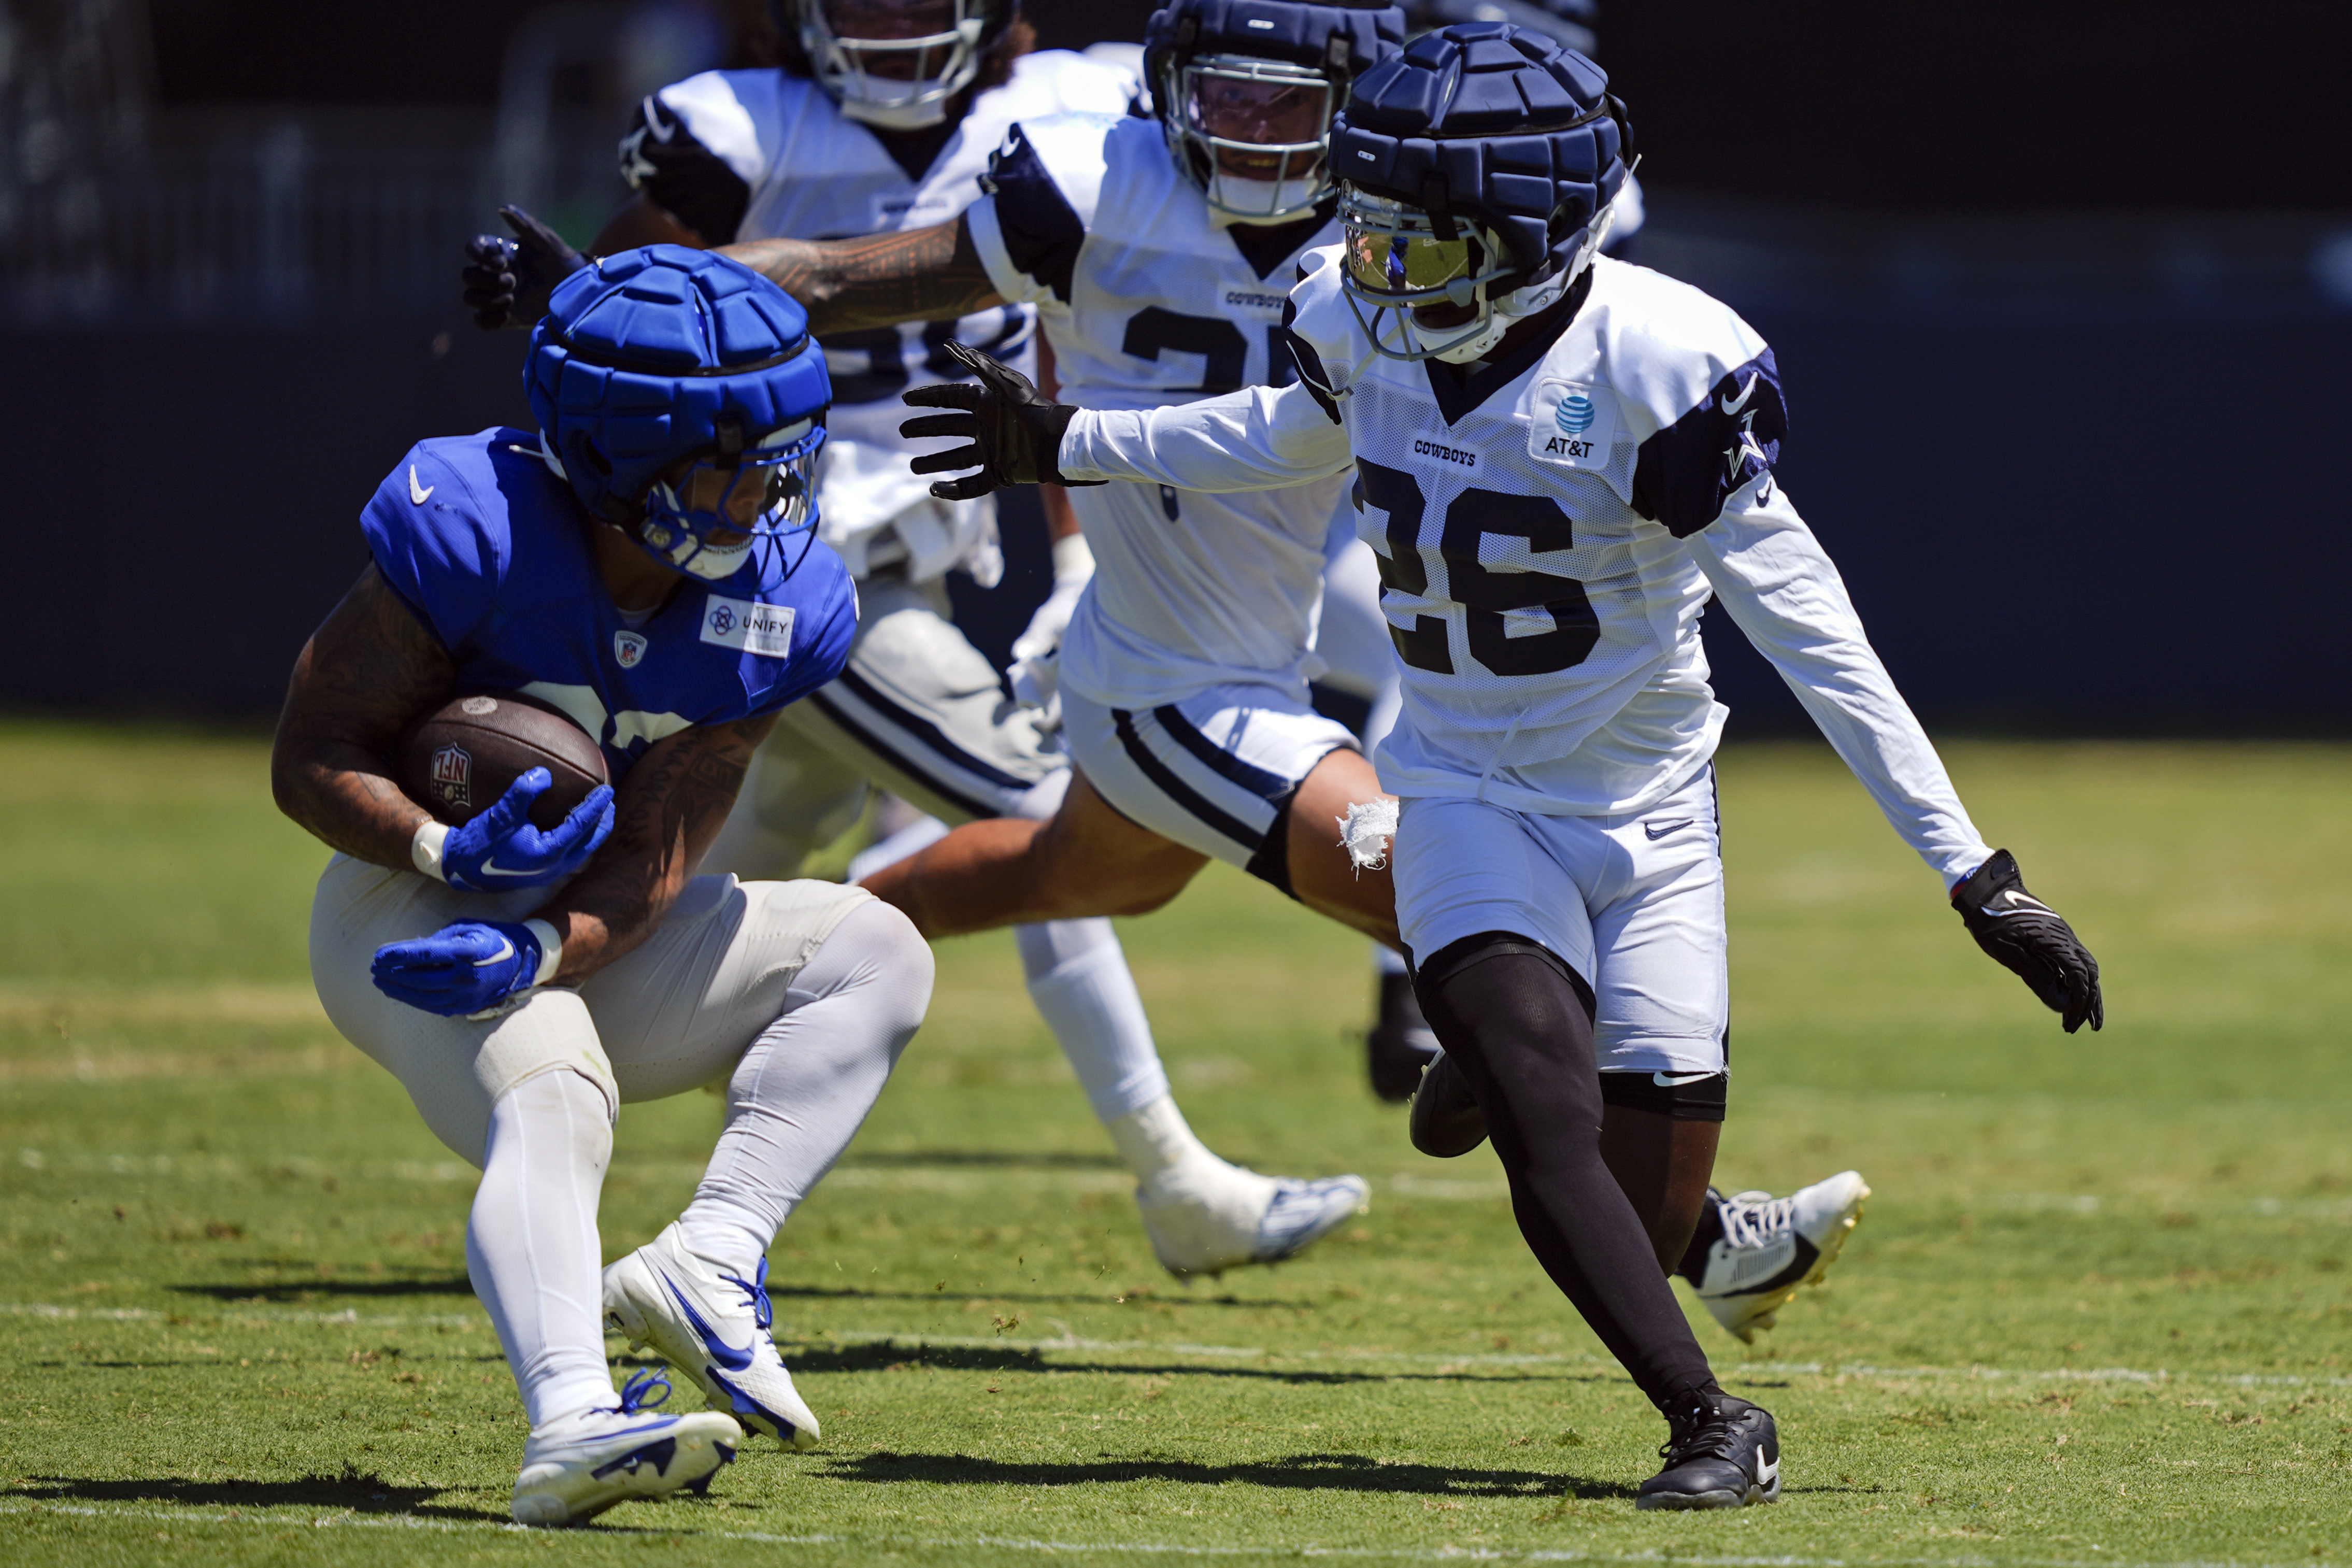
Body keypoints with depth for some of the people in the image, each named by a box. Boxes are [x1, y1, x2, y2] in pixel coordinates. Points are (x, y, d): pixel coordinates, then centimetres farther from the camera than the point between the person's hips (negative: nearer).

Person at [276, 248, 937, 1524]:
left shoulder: (772, 604, -12)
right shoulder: (473, 531, -24)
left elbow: (650, 867, -14)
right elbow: (311, 760, -16)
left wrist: (534, 951, -35)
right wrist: (452, 854, -35)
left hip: (589, 942, 6)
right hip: (410, 915, -6)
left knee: (872, 952, -12)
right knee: (551, 1099, -34)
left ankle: (707, 1265, -29)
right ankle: (570, 1424, -55)